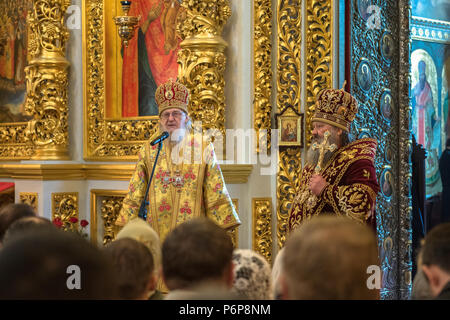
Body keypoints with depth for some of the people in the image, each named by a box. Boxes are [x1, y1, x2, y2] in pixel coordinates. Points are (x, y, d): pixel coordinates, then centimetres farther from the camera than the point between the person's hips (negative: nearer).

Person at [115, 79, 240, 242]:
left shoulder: (203, 147, 5)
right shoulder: (149, 149, 9)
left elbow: (216, 192, 6)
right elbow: (135, 194, 11)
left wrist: (220, 227, 2)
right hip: (158, 227, 1)